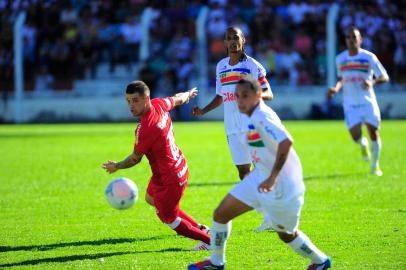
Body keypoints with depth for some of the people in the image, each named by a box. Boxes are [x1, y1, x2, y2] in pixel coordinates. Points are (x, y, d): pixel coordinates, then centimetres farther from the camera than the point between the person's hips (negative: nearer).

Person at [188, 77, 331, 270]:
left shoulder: (261, 116, -23)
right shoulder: (256, 116, 7)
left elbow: (286, 142, -37)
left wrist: (272, 178, -38)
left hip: (281, 187, -9)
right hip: (260, 178, 9)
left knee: (286, 234, 8)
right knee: (221, 214, 10)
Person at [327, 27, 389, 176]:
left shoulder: (369, 57, -5)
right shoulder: (340, 59, 5)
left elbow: (385, 77, -5)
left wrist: (372, 82, -24)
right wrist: (336, 88, 1)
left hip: (368, 102, -1)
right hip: (350, 104, 1)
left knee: (374, 133, -1)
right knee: (356, 136, -12)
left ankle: (375, 165, 21)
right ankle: (363, 145, 26)